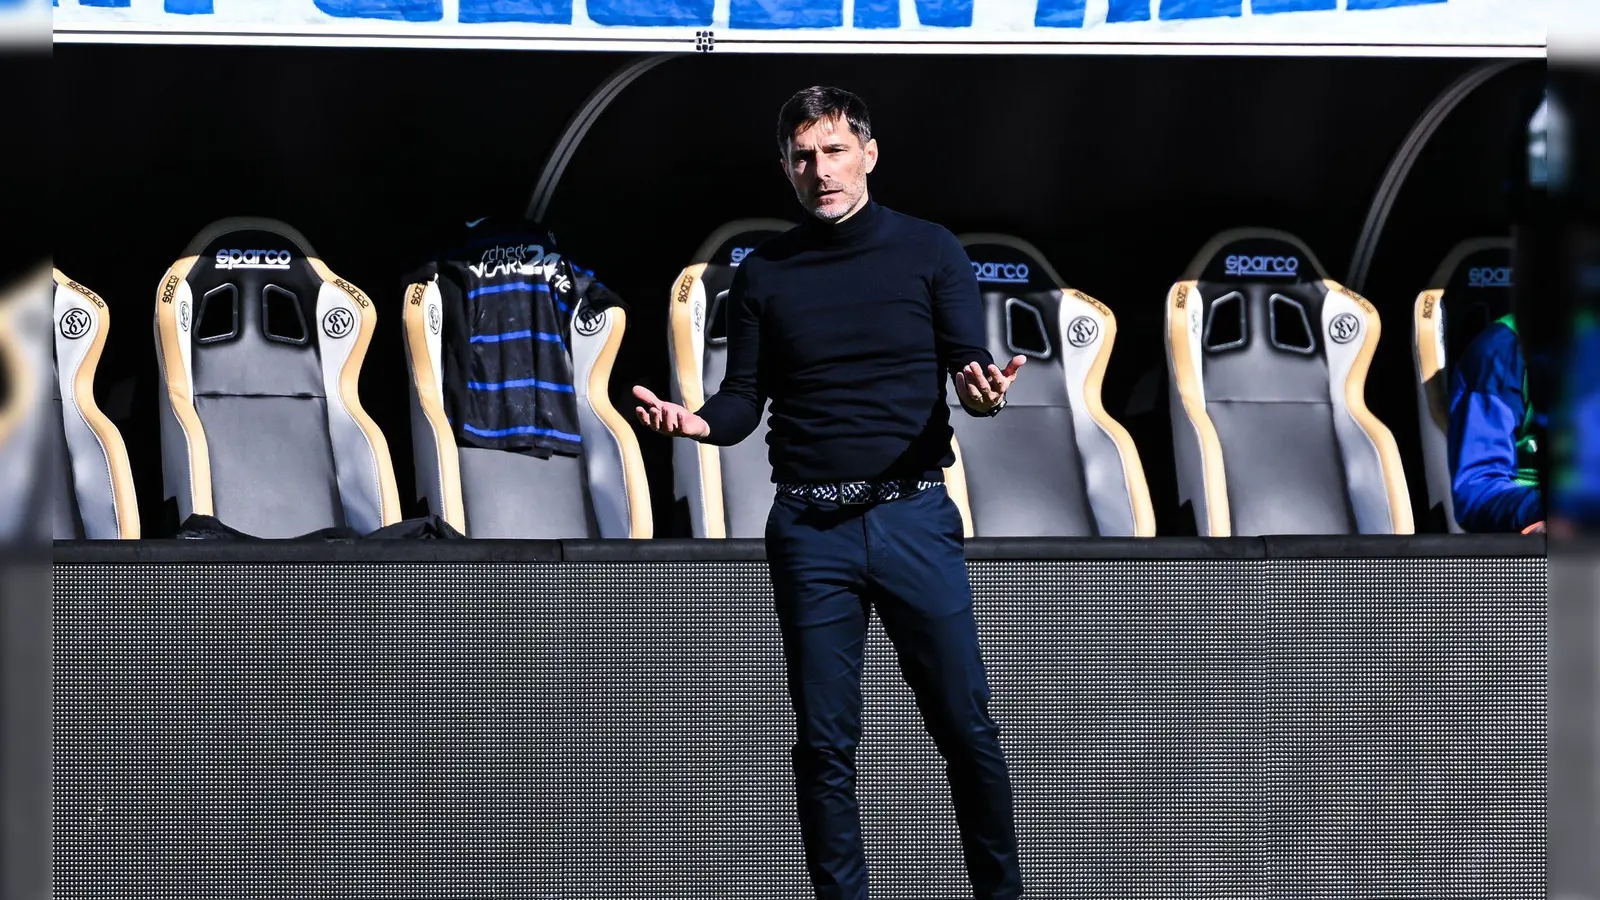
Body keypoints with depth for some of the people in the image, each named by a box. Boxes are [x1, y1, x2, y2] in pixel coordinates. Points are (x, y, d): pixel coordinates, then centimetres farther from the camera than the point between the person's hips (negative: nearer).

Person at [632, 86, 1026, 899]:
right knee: (825, 742, 3)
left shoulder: (930, 251, 6)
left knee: (964, 724, -2)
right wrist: (694, 420, -13)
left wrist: (982, 394, -23)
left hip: (914, 515, -1)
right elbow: (743, 402, 10)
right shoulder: (763, 274, 10)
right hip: (809, 527, 2)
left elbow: (968, 365, 1)